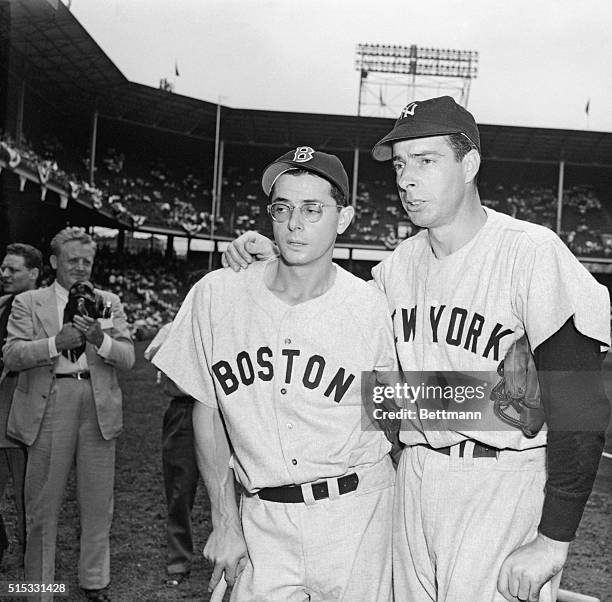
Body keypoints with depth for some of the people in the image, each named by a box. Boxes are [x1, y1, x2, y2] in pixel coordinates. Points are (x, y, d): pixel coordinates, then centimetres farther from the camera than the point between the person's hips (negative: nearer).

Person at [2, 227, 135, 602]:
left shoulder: (109, 302, 12)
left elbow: (127, 358, 3)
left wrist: (98, 338, -17)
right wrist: (56, 342, -20)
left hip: (98, 407, 2)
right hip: (48, 405, -2)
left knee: (98, 505, 9)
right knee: (43, 505, 5)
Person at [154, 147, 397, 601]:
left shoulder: (369, 308, -7)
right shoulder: (216, 296, -5)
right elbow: (207, 411, 4)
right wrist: (225, 521, 3)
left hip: (355, 511, 0)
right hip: (262, 516, 1)